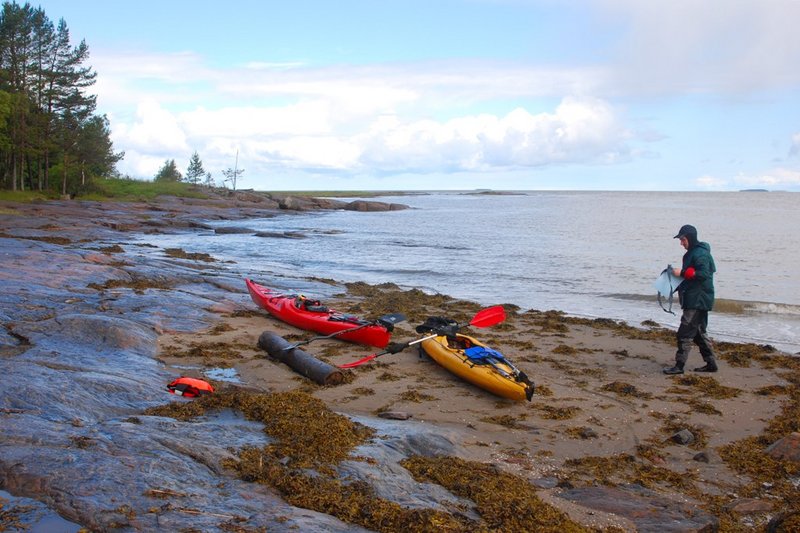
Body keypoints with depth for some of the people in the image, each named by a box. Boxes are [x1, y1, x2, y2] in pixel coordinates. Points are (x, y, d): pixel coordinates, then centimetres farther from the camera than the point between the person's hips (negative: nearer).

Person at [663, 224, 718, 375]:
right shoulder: (692, 253, 16)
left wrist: (682, 273, -22)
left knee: (684, 333, -9)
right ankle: (711, 363, 22)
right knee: (699, 332, 16)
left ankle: (679, 365, -6)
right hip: (697, 299, 11)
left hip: (697, 300, -11)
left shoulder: (700, 254, -15)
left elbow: (703, 274, -25)